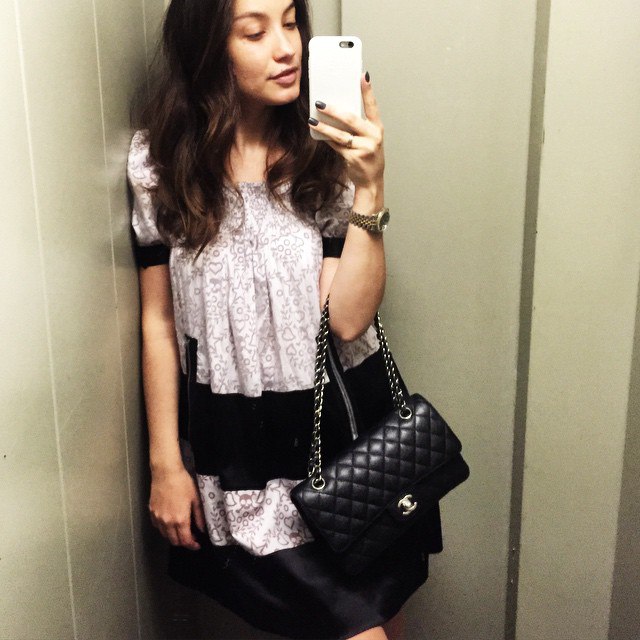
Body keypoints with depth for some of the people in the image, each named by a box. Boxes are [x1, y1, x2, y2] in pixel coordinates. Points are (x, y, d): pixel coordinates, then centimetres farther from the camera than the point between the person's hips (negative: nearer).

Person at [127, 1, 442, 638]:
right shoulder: (162, 163, -4)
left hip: (339, 422, 2)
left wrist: (370, 188, -20)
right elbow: (158, 323, -1)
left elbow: (346, 319, -11)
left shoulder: (326, 153, -3)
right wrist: (165, 465, 1)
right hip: (235, 446, -1)